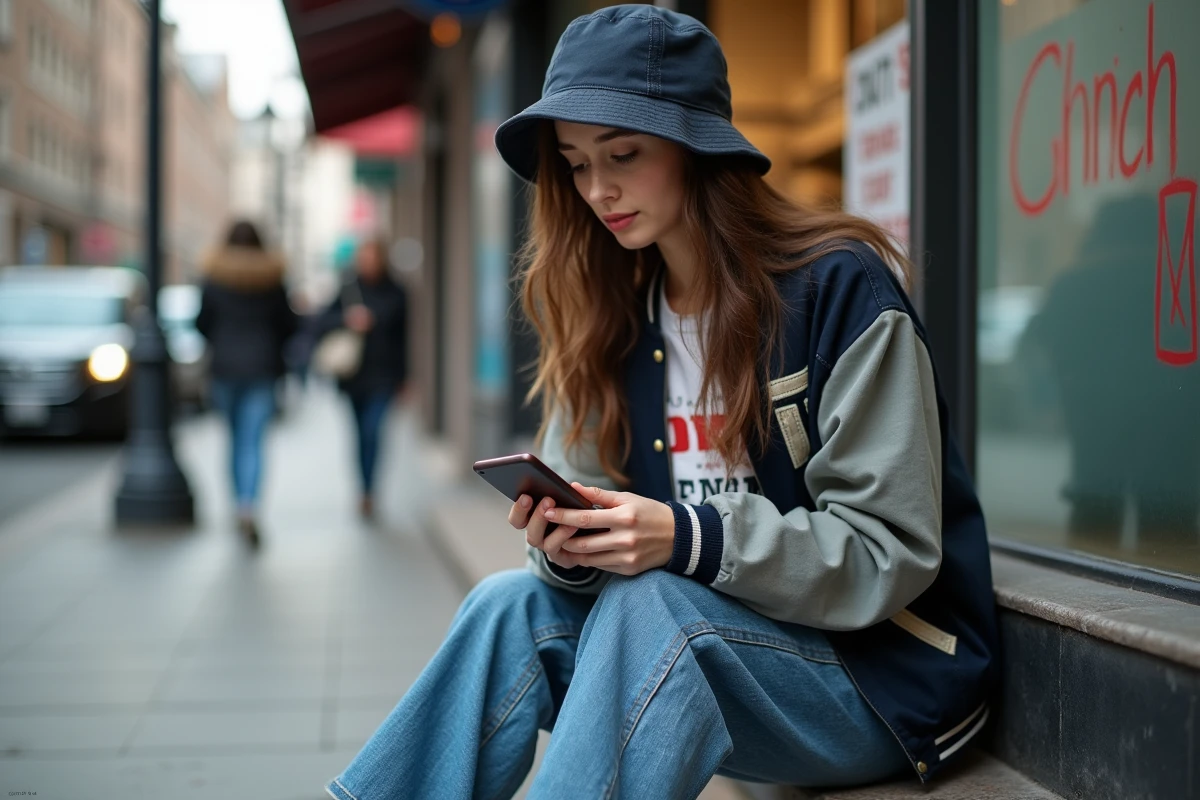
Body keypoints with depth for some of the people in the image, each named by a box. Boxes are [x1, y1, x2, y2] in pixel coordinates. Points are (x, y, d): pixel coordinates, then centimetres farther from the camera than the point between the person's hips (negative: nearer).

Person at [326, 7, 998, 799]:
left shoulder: (840, 290, -14)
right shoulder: (614, 317, 5)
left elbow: (890, 555, -17)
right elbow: (632, 552, 5)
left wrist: (688, 539, -28)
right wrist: (569, 546, -19)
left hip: (888, 674, -5)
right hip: (698, 642, 6)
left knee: (648, 609, -31)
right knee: (512, 605, -18)